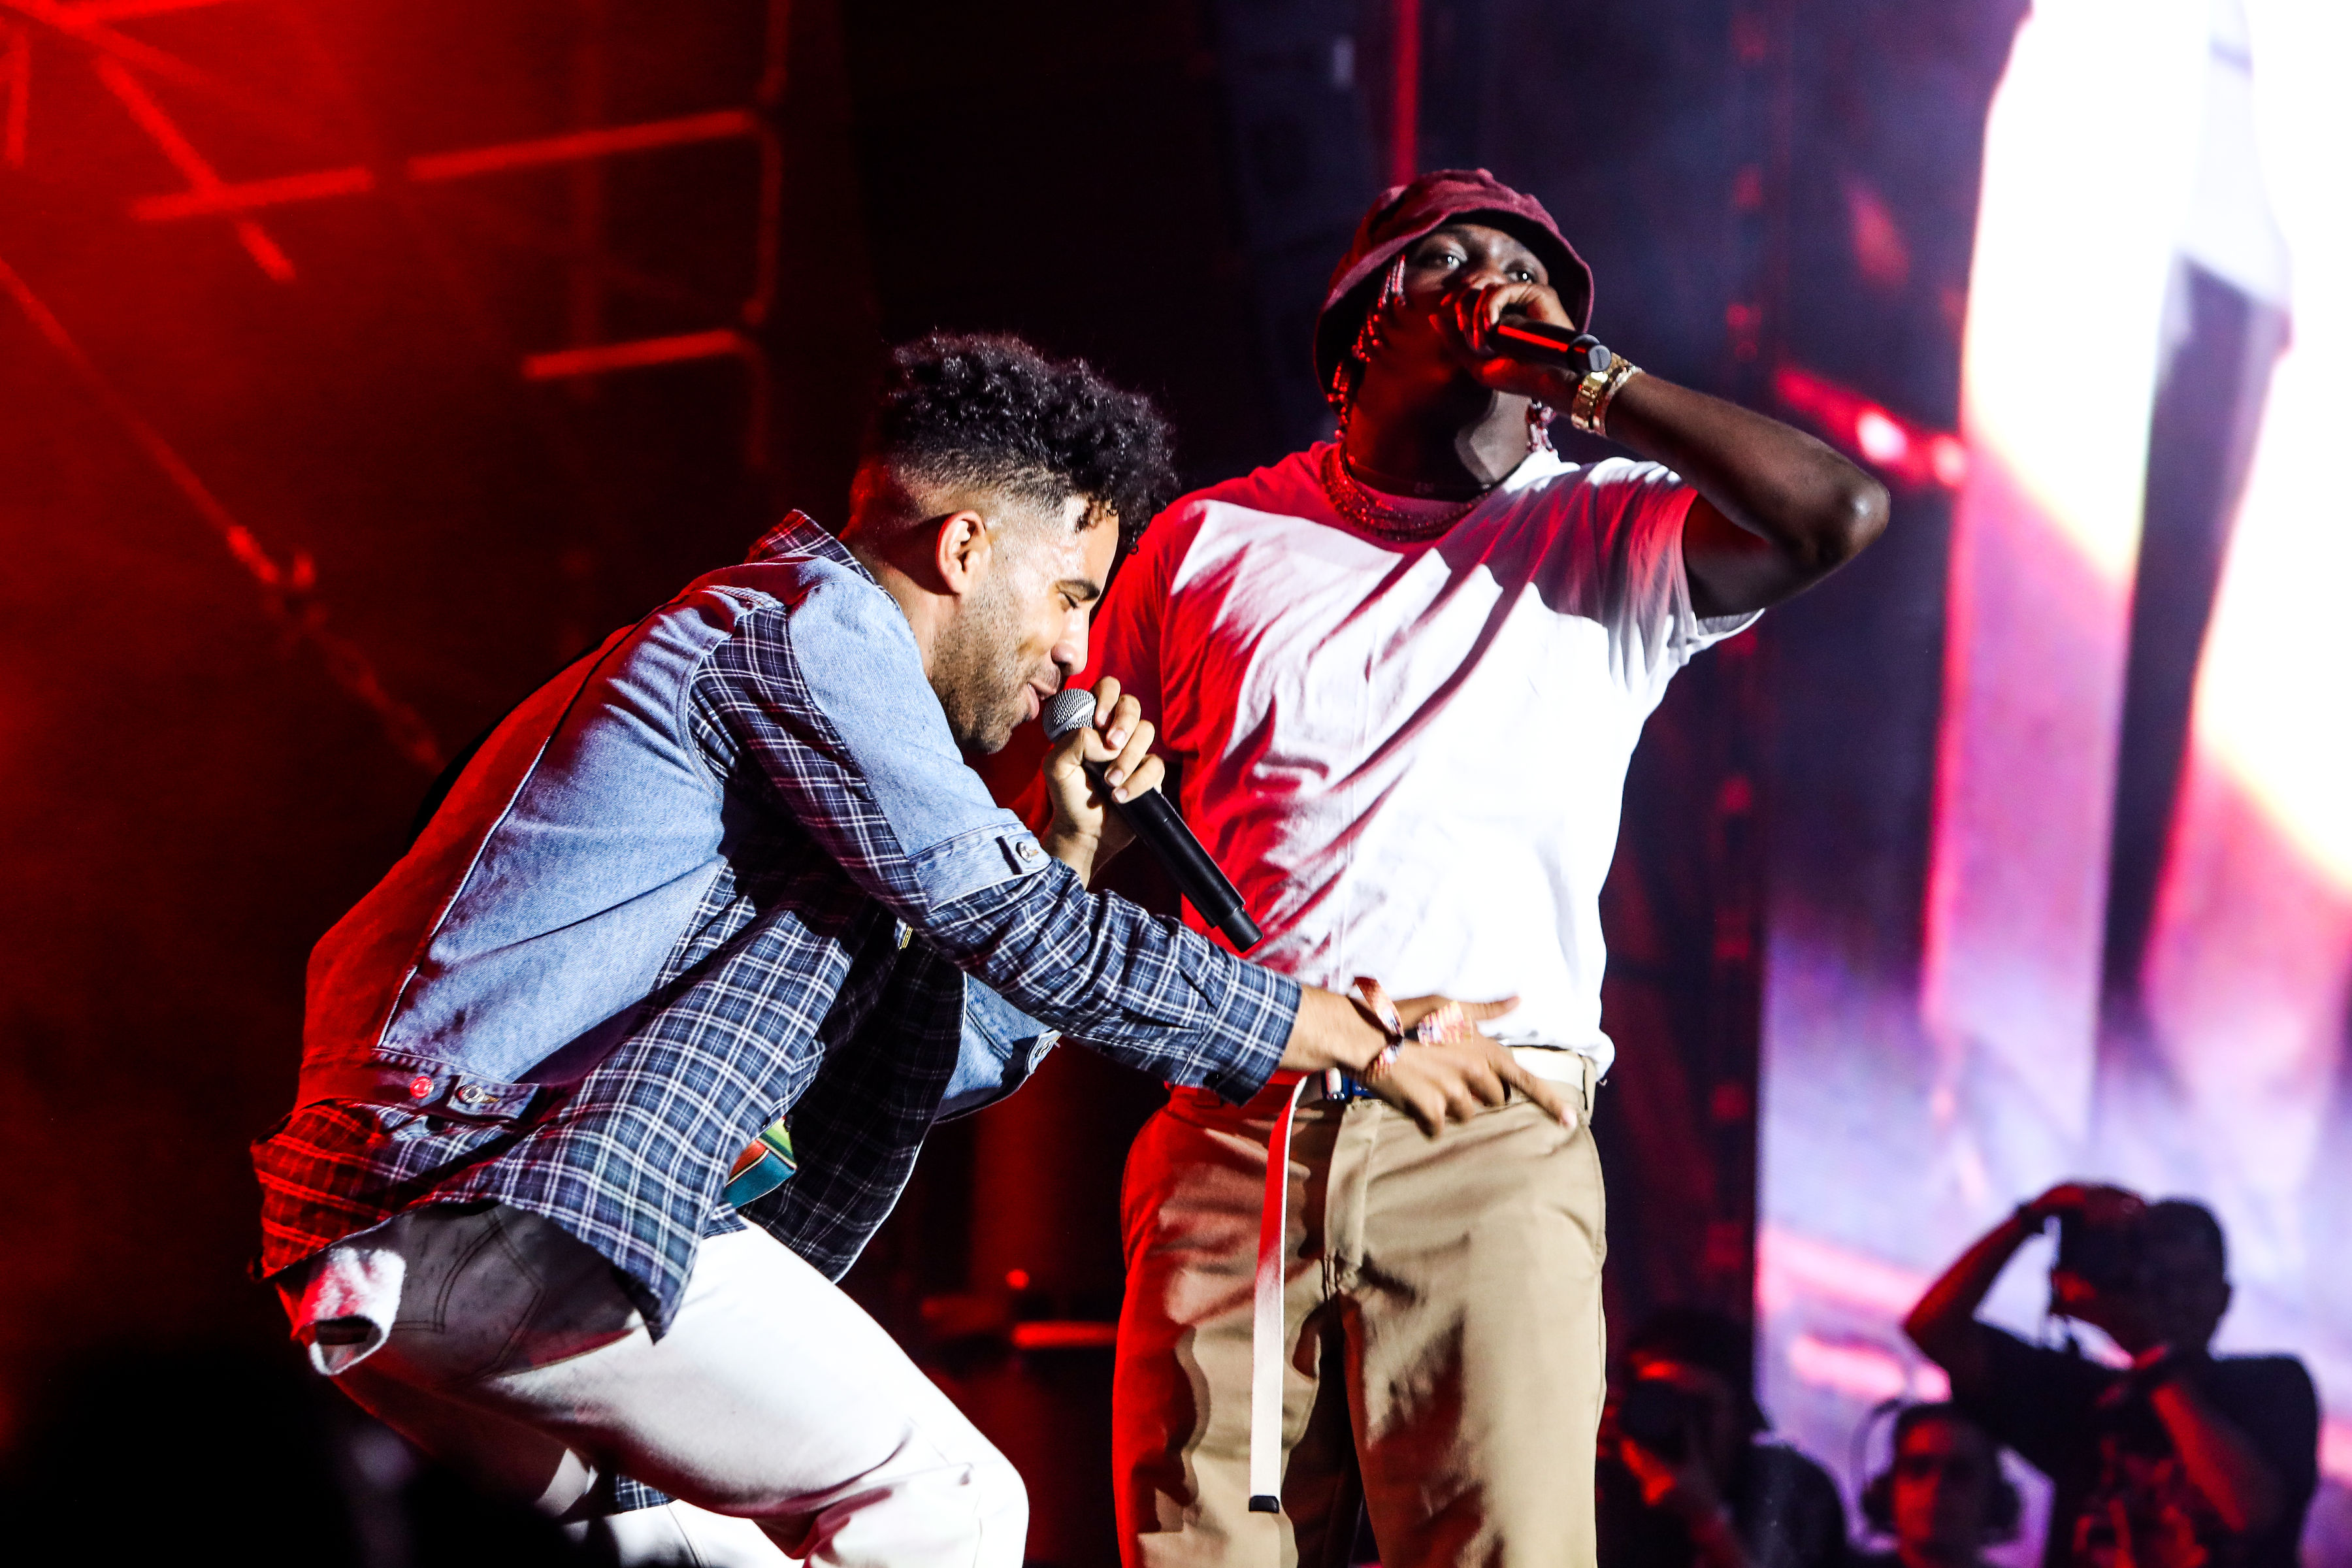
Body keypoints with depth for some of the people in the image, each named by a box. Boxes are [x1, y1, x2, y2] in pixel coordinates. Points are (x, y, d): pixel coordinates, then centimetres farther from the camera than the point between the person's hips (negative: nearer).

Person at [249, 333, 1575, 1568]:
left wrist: (1075, 836, 21)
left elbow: (945, 1057, 29)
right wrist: (1361, 1036, 0)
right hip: (506, 1194, -11)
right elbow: (1020, 928, -8)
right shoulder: (815, 616, -2)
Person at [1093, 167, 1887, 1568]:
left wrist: (1577, 375, -2)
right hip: (1230, 1131, 2)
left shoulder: (1603, 543, 11)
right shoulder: (1211, 541, 17)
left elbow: (1842, 511, -8)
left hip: (1490, 1143, -1)